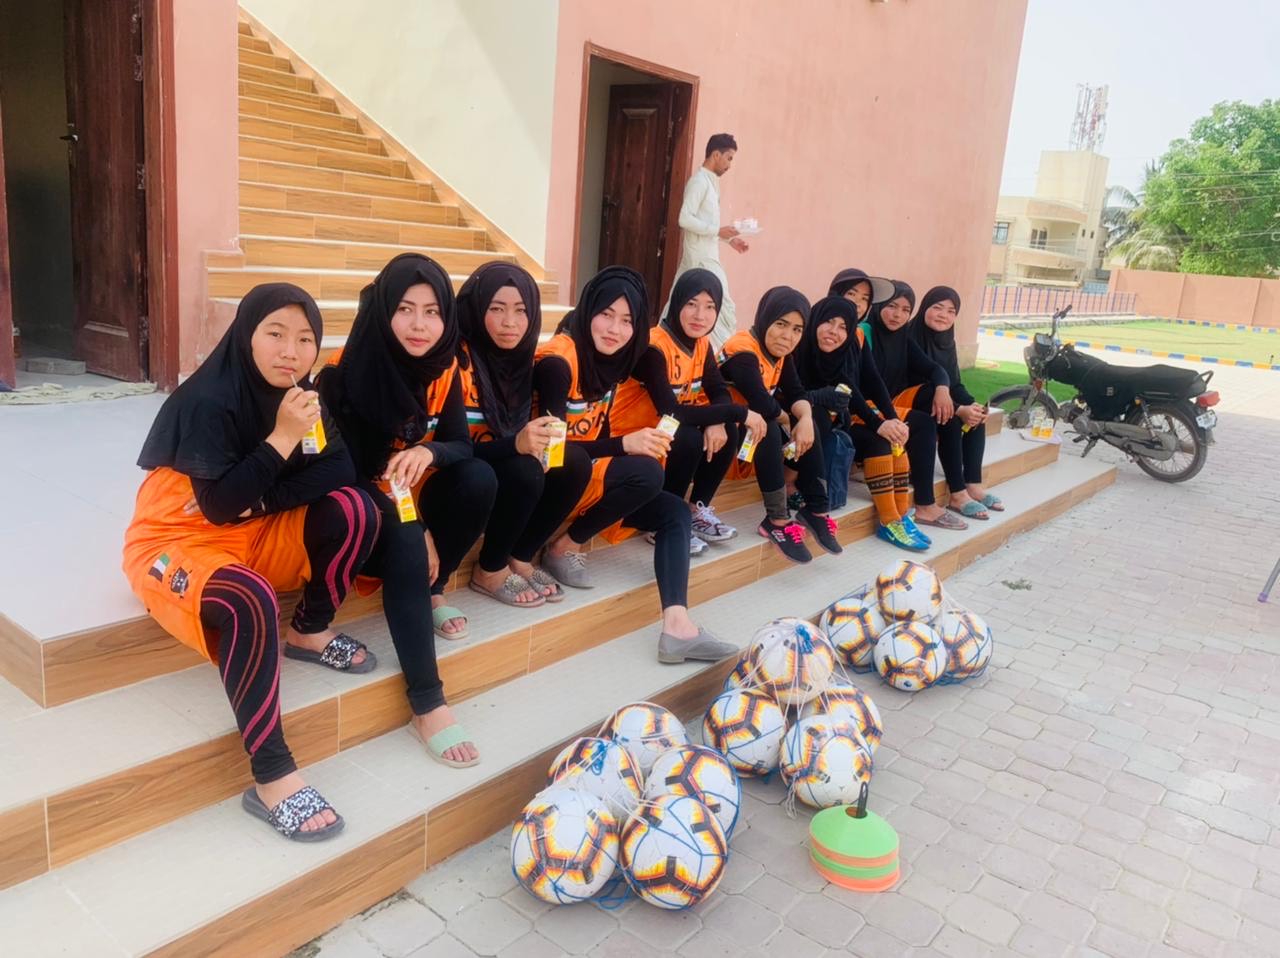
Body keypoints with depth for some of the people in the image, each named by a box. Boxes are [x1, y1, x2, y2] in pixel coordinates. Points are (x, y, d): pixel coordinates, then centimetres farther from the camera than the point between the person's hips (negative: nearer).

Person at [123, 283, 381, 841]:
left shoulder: (300, 395, -1)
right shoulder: (209, 400, -22)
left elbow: (340, 469, -11)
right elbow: (218, 507, -28)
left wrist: (256, 500, -21)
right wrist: (281, 439, -32)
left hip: (253, 535, 7)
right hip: (175, 542, -6)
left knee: (355, 511, -16)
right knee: (251, 602, -38)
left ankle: (310, 634, 4)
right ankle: (271, 779, -32)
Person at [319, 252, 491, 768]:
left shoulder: (443, 368, -4)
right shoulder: (344, 374, -20)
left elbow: (462, 445, -7)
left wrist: (429, 453, -32)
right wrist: (417, 530, -25)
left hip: (414, 501, 5)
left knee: (479, 478, -21)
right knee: (405, 545, -35)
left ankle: (430, 592, -3)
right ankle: (426, 702, -32)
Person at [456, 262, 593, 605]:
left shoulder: (521, 355, -1)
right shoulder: (458, 360, -22)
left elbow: (519, 428, 4)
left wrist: (535, 443, -20)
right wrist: (516, 445, -39)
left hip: (505, 470, 7)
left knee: (575, 462, -14)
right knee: (524, 472, -31)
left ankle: (520, 560, -1)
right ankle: (490, 572, -8)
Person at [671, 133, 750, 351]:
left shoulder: (711, 181, 16)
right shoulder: (699, 181, -13)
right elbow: (685, 219, -21)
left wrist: (730, 239, 12)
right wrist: (718, 231, -21)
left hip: (705, 256, 9)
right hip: (702, 258, -9)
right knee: (722, 306, -8)